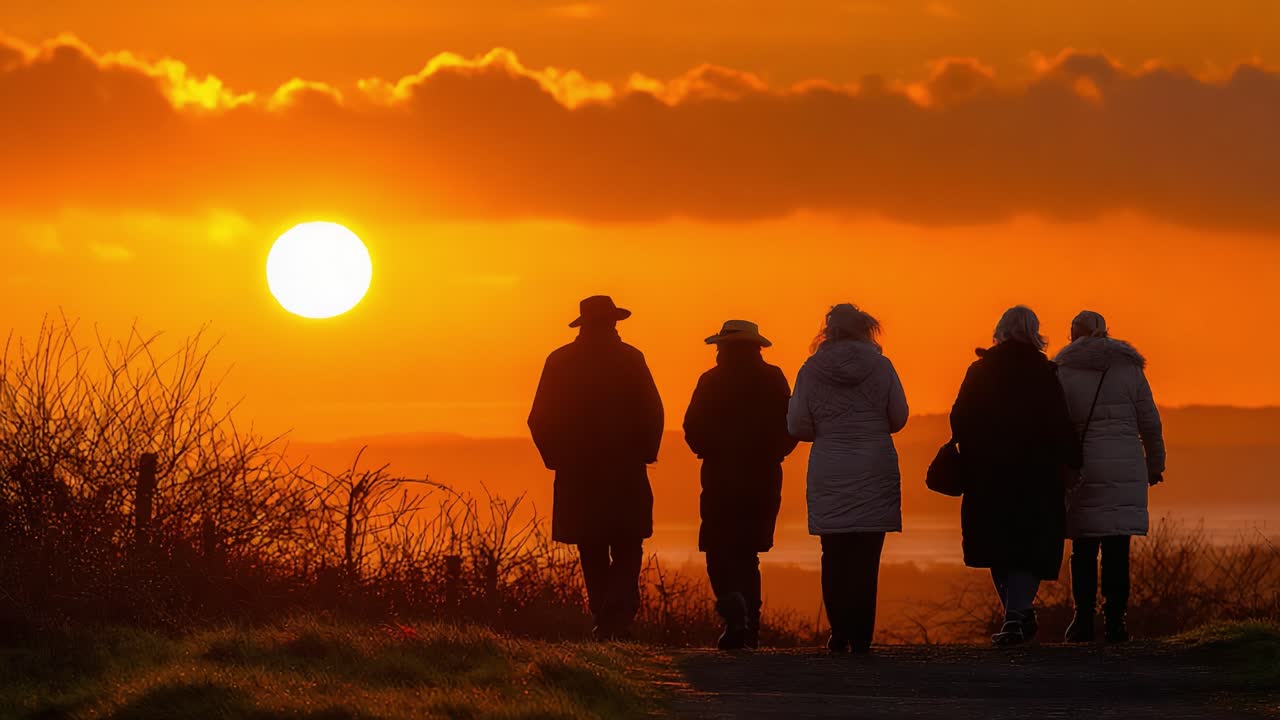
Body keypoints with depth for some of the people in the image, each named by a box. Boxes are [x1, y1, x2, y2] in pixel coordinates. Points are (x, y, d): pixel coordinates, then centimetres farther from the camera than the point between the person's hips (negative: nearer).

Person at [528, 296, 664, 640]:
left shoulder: (559, 362, 2)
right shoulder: (629, 359, -4)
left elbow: (540, 420, 1)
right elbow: (652, 413, -6)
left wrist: (557, 458, 11)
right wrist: (643, 453, 6)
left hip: (576, 472, 2)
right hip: (625, 471, -2)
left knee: (593, 555, 12)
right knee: (627, 552, 2)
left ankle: (605, 621, 13)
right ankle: (616, 617, -16)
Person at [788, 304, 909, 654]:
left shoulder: (811, 371, -1)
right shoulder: (881, 367, -2)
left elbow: (798, 426, -2)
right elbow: (899, 418, 4)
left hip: (828, 475, 1)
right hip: (875, 472, 0)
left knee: (834, 557, 8)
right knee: (866, 556, 1)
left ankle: (840, 634, 3)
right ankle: (861, 636, -3)